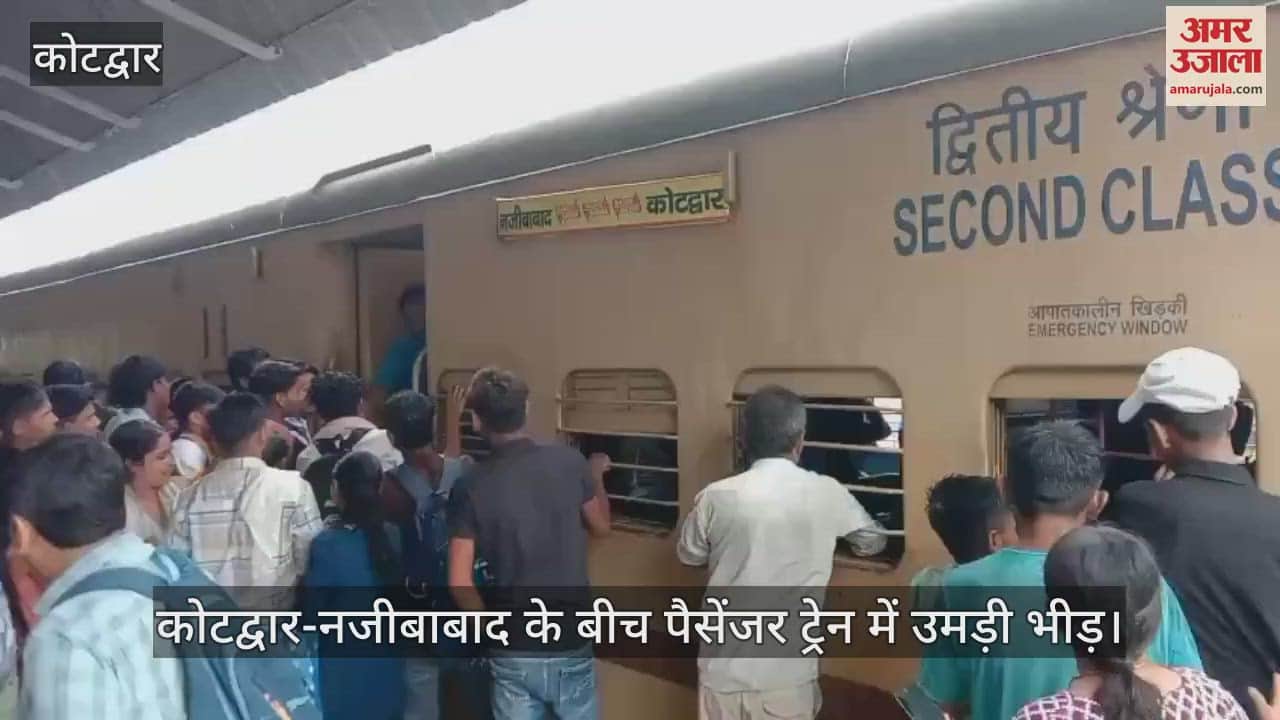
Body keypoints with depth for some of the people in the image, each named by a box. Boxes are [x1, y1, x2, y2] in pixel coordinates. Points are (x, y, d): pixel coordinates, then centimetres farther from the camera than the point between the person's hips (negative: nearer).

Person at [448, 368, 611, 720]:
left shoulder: (472, 487, -10)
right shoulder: (569, 462, -8)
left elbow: (459, 582, -11)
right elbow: (601, 527, 10)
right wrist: (596, 475, 26)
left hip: (513, 653, -1)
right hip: (571, 646, 1)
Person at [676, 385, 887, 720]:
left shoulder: (717, 497, -9)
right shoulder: (826, 495, -8)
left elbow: (689, 554, 10)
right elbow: (873, 541, 11)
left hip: (725, 663, 1)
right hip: (787, 668, -1)